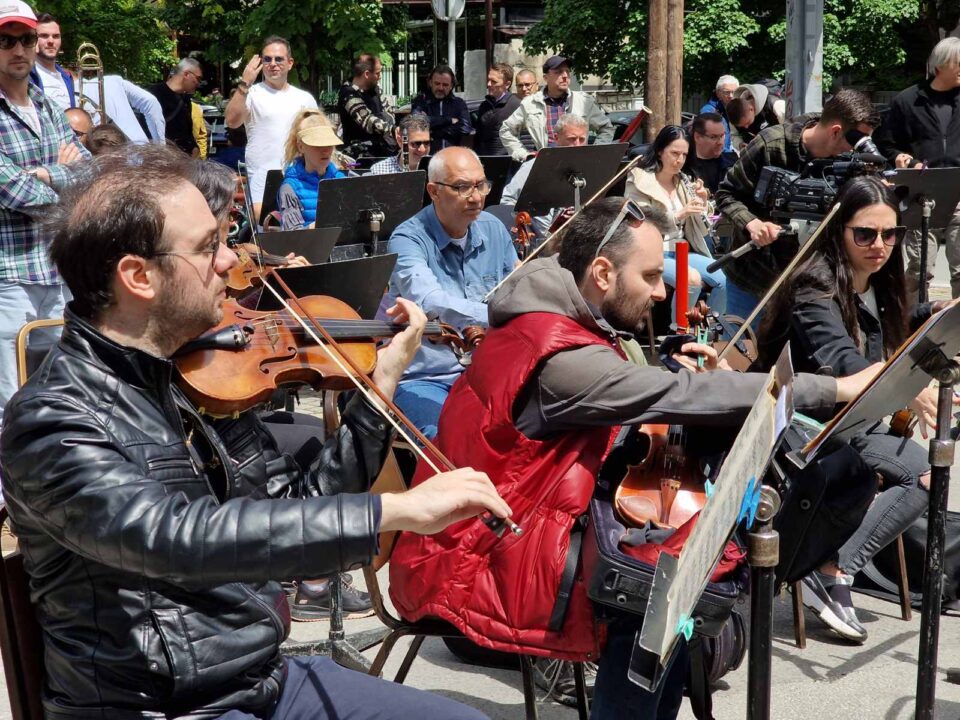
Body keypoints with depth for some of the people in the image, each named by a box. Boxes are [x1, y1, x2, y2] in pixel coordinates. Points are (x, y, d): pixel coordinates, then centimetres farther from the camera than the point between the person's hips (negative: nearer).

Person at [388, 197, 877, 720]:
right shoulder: (561, 355, -25)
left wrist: (693, 386, -9)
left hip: (502, 530, 10)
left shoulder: (553, 319, 6)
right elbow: (682, 395, -29)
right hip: (479, 567, -9)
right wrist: (837, 388, -24)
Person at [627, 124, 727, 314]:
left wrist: (702, 203, -8)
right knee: (693, 279, -31)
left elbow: (702, 232, 10)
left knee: (724, 279, -17)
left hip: (682, 251, 6)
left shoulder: (684, 183, 13)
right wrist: (679, 214, -25)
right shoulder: (640, 182, -4)